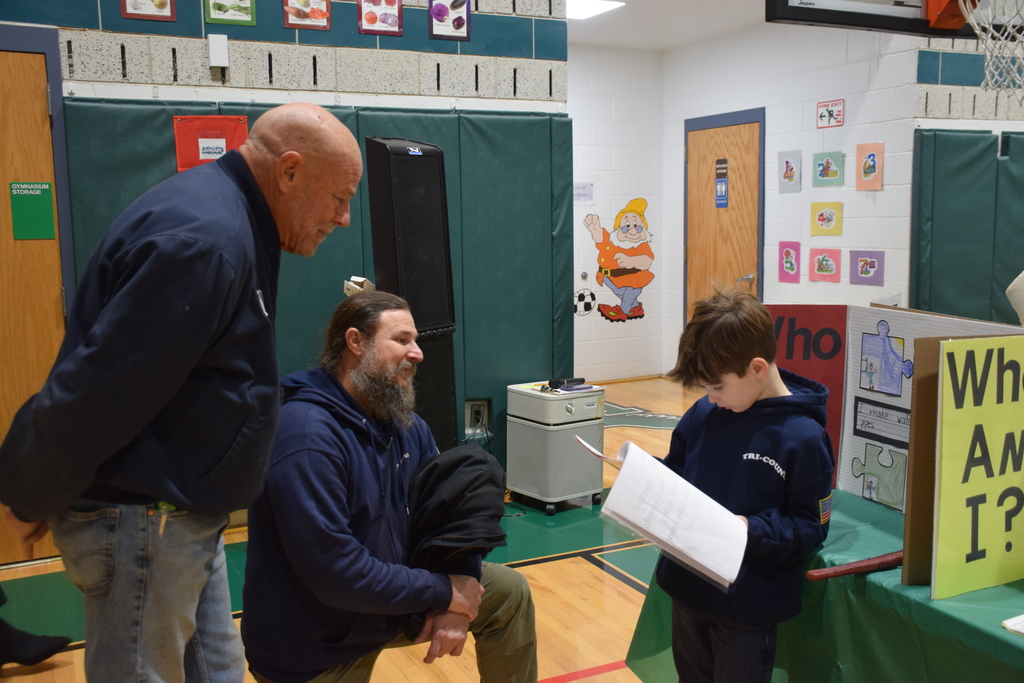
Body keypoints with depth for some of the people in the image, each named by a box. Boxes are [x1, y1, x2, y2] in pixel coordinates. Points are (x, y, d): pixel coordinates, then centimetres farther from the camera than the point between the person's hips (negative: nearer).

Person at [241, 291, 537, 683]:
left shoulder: (406, 425, 0)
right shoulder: (306, 437, -27)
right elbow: (338, 572, -30)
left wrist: (458, 593, -15)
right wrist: (446, 592, -19)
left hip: (389, 602, 7)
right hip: (314, 647, -7)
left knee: (509, 592, 7)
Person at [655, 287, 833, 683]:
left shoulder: (803, 438, -18)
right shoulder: (703, 414, -3)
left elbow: (811, 528, -14)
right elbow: (675, 469, 11)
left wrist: (752, 531, -28)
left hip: (747, 607, -5)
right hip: (687, 589, 6)